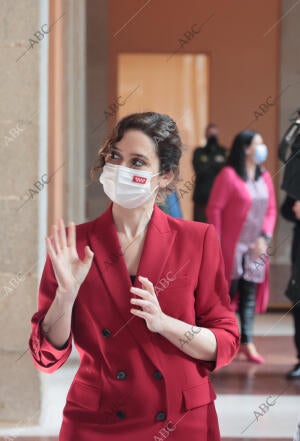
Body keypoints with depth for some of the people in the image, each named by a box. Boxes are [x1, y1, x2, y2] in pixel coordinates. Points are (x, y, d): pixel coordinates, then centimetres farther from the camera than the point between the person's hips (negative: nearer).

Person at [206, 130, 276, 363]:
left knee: (250, 293, 6)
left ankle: (247, 342, 9)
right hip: (232, 246, -6)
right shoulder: (229, 175, -9)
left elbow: (271, 209, 11)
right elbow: (214, 208, -10)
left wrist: (264, 238, -2)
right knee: (228, 290, -1)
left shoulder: (265, 177, 10)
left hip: (256, 247, 6)